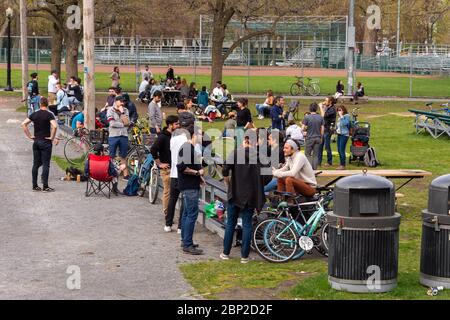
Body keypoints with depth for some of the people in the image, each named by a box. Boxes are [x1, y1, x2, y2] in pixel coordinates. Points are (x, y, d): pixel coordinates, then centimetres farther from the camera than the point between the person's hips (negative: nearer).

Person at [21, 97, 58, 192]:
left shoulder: (34, 114, 5)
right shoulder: (49, 114, -9)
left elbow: (23, 124, 2)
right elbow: (54, 126, -24)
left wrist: (30, 136, 4)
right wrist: (52, 137, -12)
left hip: (36, 141, 5)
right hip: (46, 142, -5)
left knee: (36, 164, 10)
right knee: (46, 165, -2)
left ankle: (35, 186, 12)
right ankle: (45, 186, -3)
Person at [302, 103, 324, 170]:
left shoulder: (306, 117, -10)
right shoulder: (320, 117, -1)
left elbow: (303, 128, -11)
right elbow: (322, 129, 3)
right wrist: (321, 138, 14)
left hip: (309, 138, -3)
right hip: (318, 138, 3)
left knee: (308, 154, 6)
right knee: (316, 155, 8)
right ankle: (315, 169, 7)